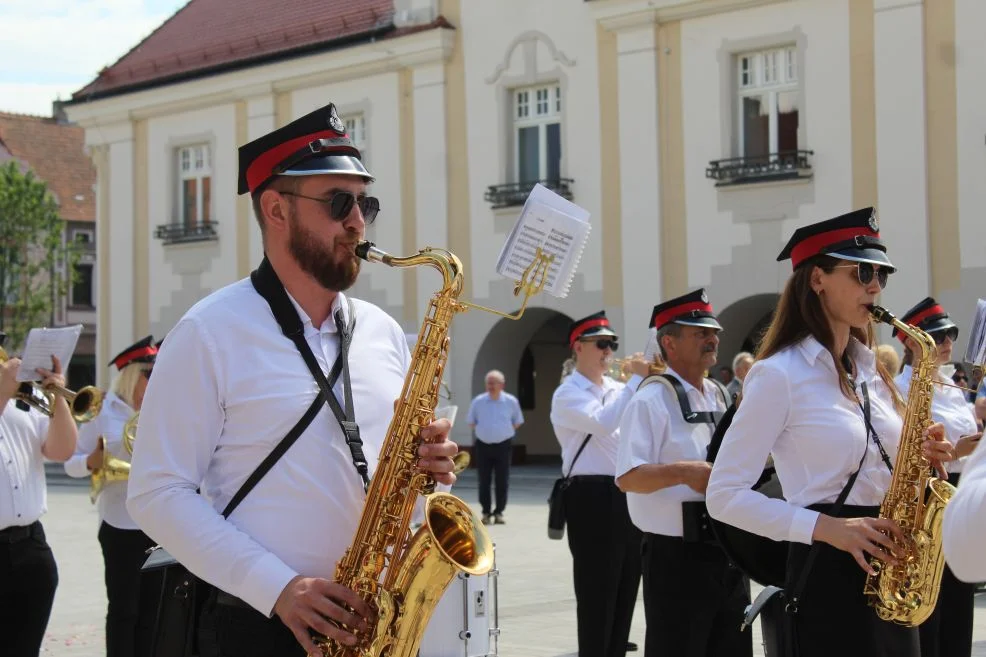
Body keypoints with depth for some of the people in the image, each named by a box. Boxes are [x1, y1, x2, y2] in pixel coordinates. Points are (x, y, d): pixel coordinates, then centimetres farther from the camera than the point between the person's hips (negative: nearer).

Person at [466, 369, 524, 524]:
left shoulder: (511, 401, 0)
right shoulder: (478, 401, 1)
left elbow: (517, 422, 12)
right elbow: (471, 422, 14)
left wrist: (505, 432, 5)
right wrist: (483, 431, 6)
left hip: (503, 446, 0)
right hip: (483, 446, 0)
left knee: (502, 482, 1)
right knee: (484, 481, 2)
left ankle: (499, 512, 11)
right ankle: (485, 512, 10)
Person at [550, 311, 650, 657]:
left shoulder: (617, 389, 14)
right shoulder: (567, 394, -7)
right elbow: (604, 423, -25)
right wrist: (636, 379, -19)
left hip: (629, 495, 7)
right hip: (593, 498, -7)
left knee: (625, 589, 13)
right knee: (596, 591, -2)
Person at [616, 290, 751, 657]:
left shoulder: (721, 397, 13)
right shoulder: (651, 400, -11)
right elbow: (627, 478, -19)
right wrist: (683, 472, -30)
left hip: (728, 552, 8)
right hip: (677, 558, -8)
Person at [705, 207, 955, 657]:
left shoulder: (872, 371, 13)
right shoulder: (778, 373, -10)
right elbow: (724, 496, -13)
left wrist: (918, 458, -2)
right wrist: (825, 527, -22)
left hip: (890, 570, 7)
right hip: (828, 572, -7)